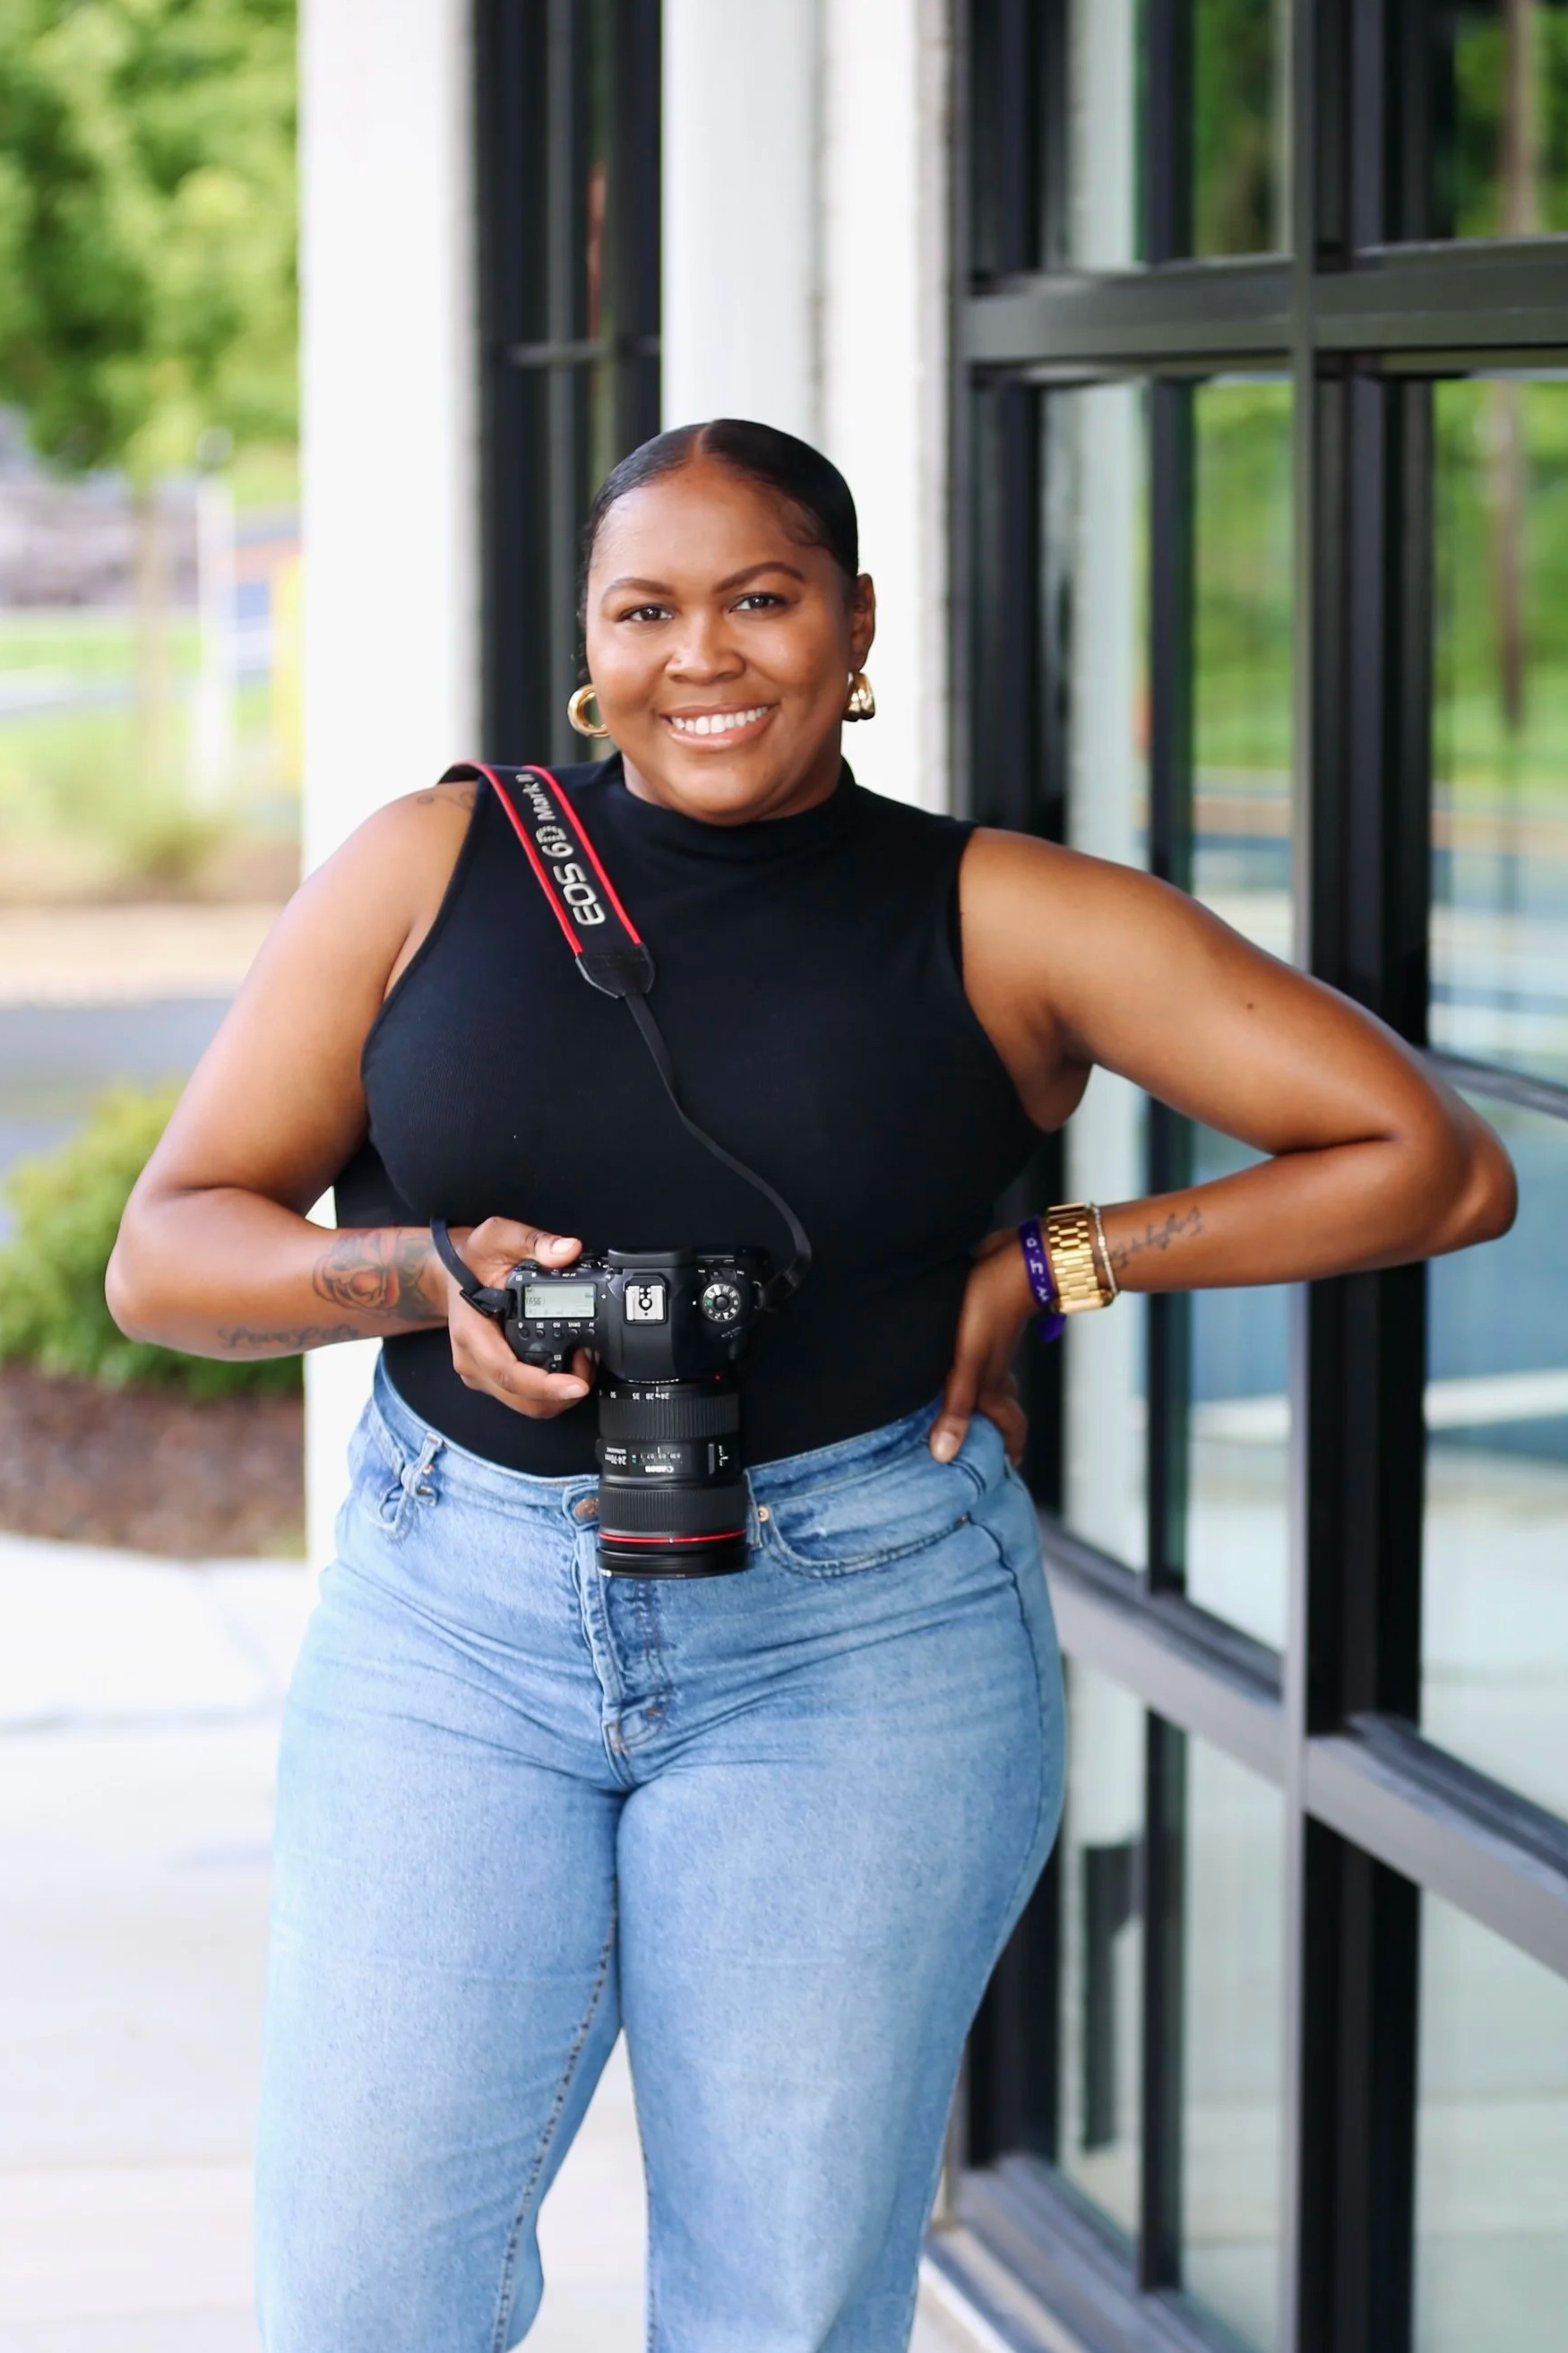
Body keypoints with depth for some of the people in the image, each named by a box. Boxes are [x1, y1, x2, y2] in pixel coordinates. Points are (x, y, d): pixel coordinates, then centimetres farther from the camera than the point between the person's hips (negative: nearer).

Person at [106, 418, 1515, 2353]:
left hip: (862, 1643, -1)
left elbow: (1440, 1166, 0)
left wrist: (1043, 1268, -2)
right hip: (456, 1620, 1)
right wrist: (432, 1273, -14)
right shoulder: (433, 867, 5)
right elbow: (164, 1255, 4)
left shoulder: (1000, 922, 1)